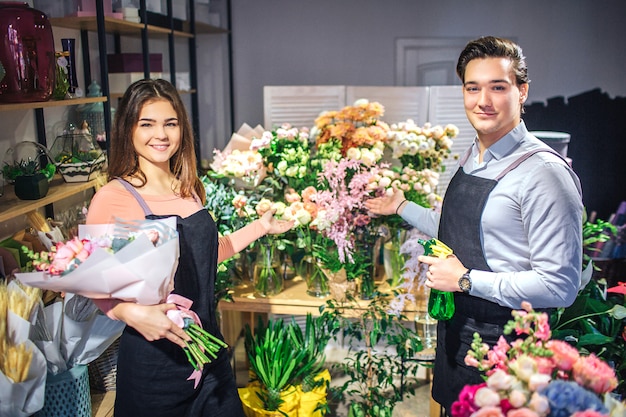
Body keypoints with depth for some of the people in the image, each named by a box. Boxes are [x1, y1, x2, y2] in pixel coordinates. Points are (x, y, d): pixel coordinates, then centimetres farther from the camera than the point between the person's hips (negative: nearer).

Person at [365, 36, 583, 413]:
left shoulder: (544, 172, -22)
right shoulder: (472, 159, 4)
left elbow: (560, 286, -24)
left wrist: (466, 280, -22)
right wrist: (402, 207, 22)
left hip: (500, 346, -8)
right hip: (454, 332, 8)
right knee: (454, 409, 23)